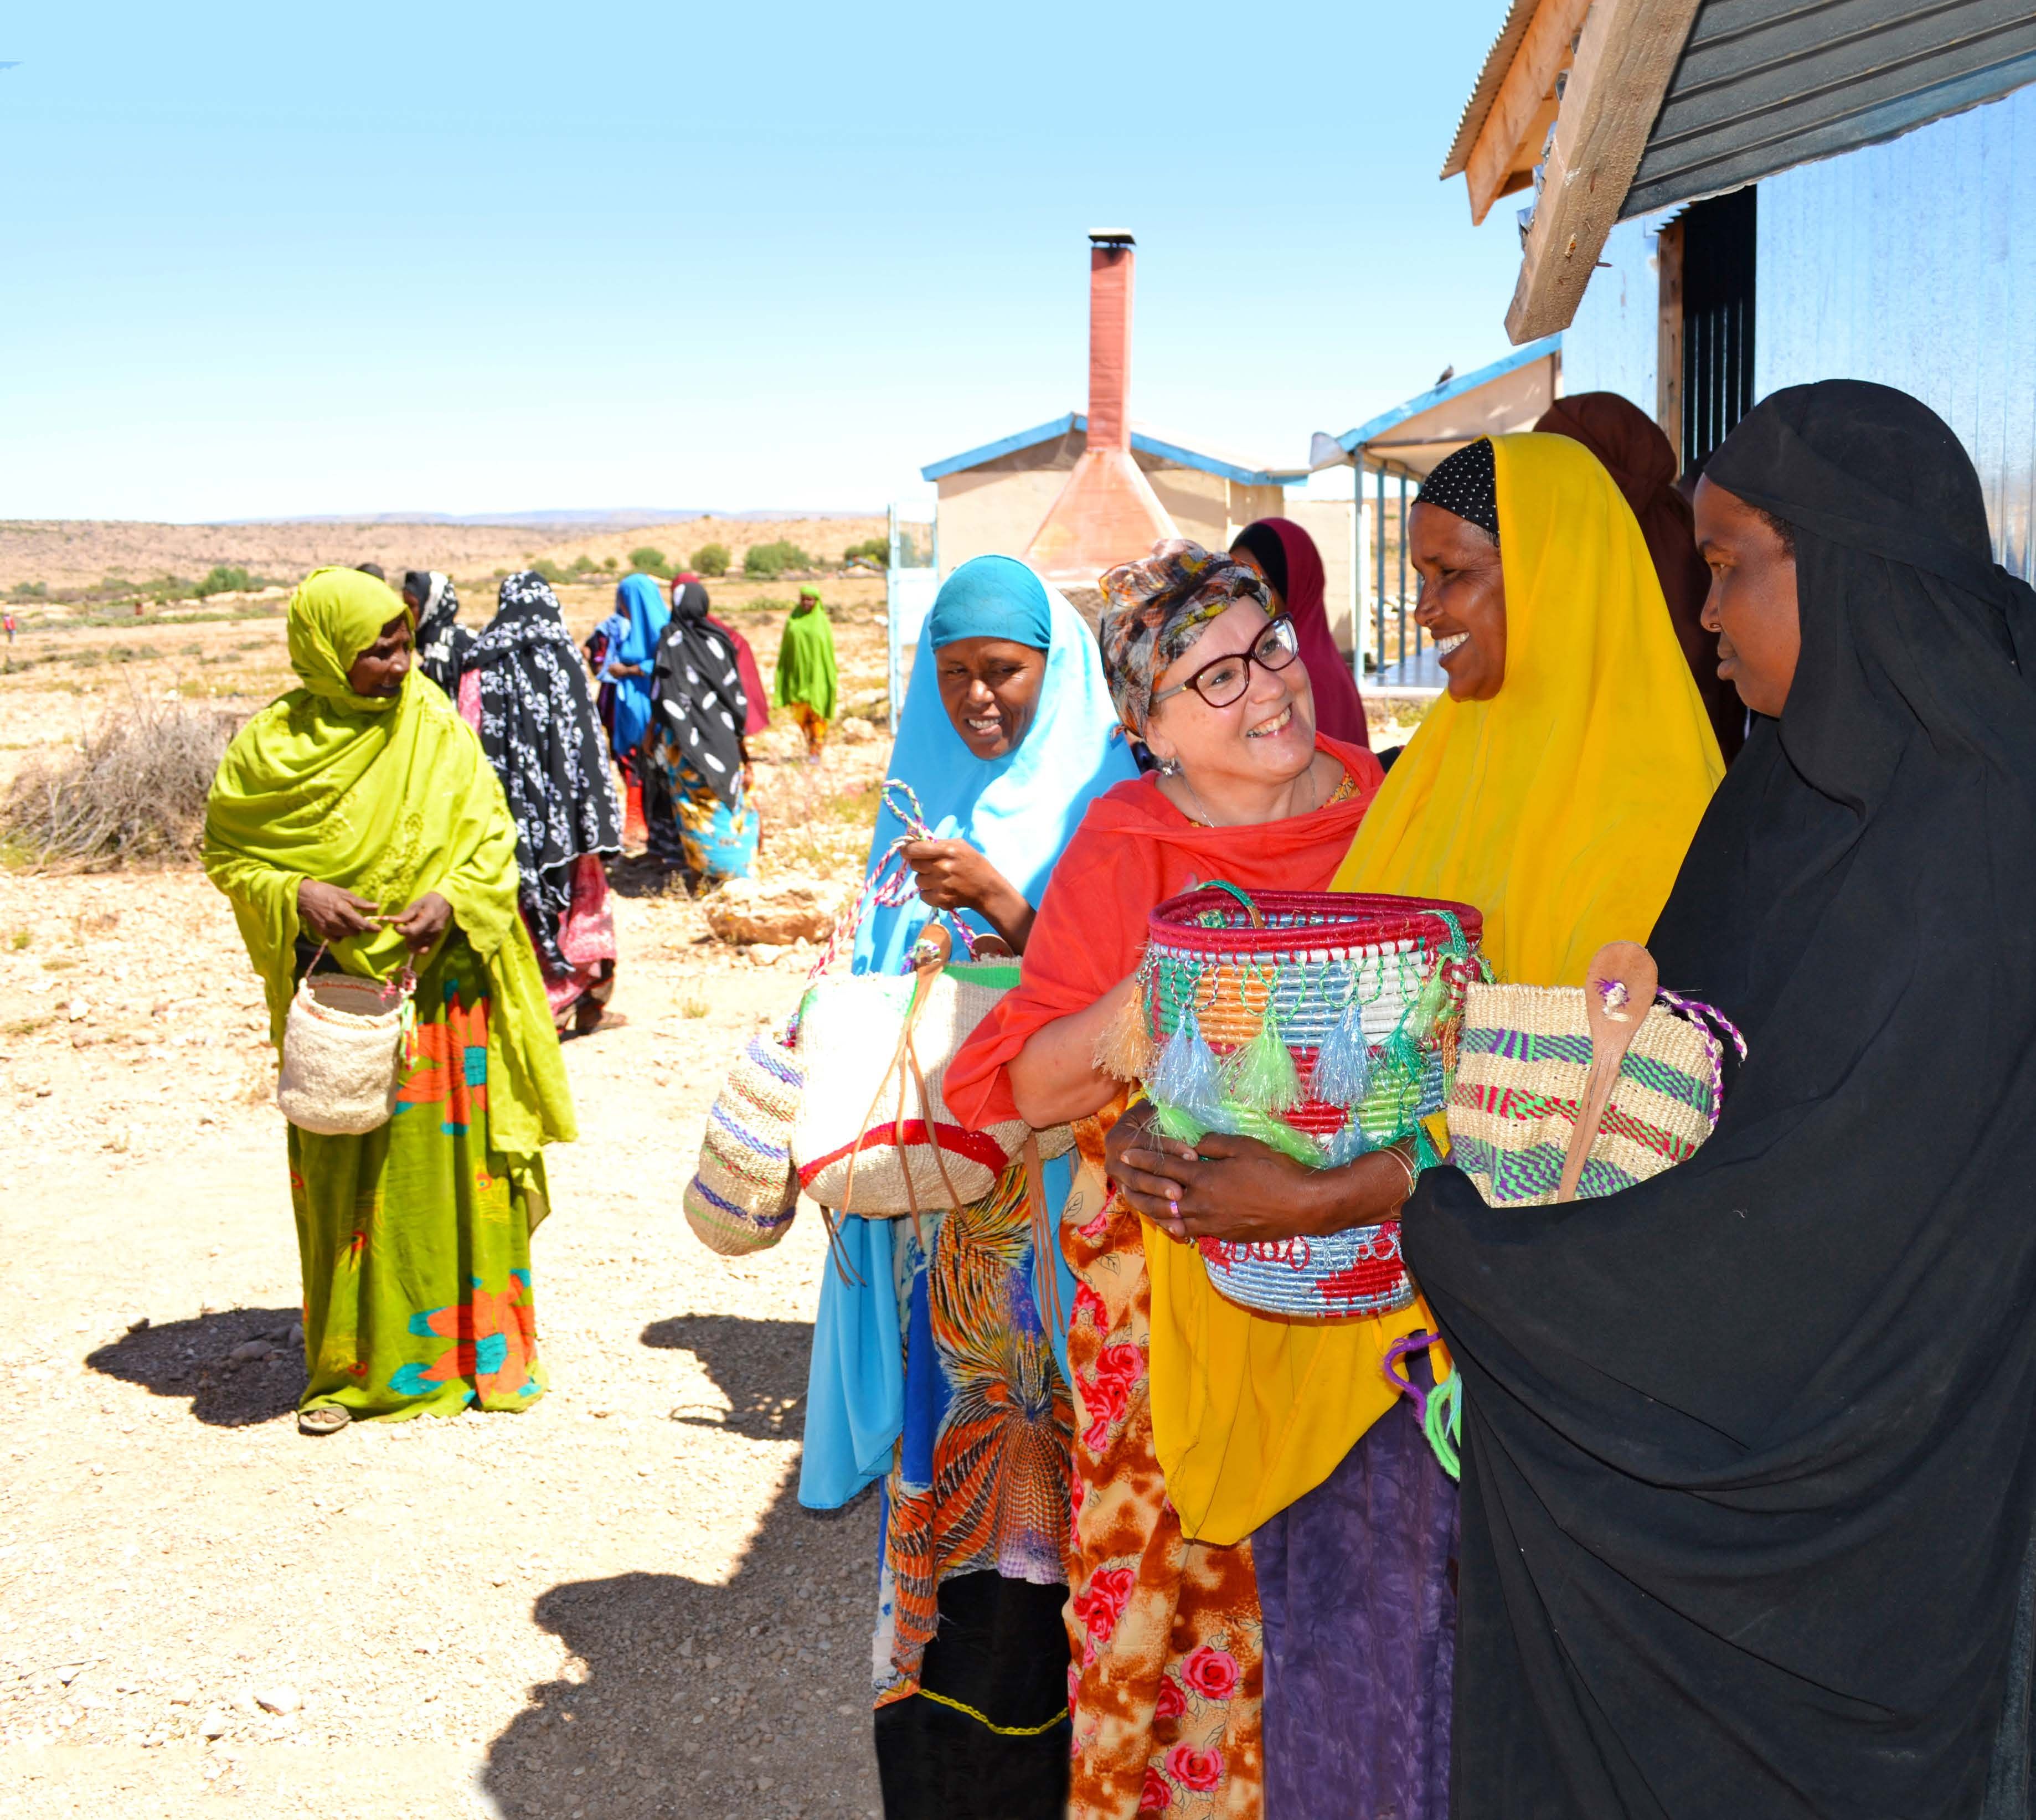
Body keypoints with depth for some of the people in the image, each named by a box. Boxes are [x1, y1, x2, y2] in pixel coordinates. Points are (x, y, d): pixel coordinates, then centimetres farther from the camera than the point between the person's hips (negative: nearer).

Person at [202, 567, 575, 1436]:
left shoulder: (436, 730, -3)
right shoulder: (272, 744, -5)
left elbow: (493, 839, 2)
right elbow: (225, 851, 3)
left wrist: (452, 899, -17)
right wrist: (298, 894, -14)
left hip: (441, 989, 1)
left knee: (449, 1163, 6)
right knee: (346, 1181, 6)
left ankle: (469, 1347, 21)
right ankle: (354, 1366, 19)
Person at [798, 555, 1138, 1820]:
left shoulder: (1103, 798, -4)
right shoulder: (927, 799, 13)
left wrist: (1001, 903, -22)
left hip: (1054, 1181, -5)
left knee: (1039, 1445, -2)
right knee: (949, 1428, 8)